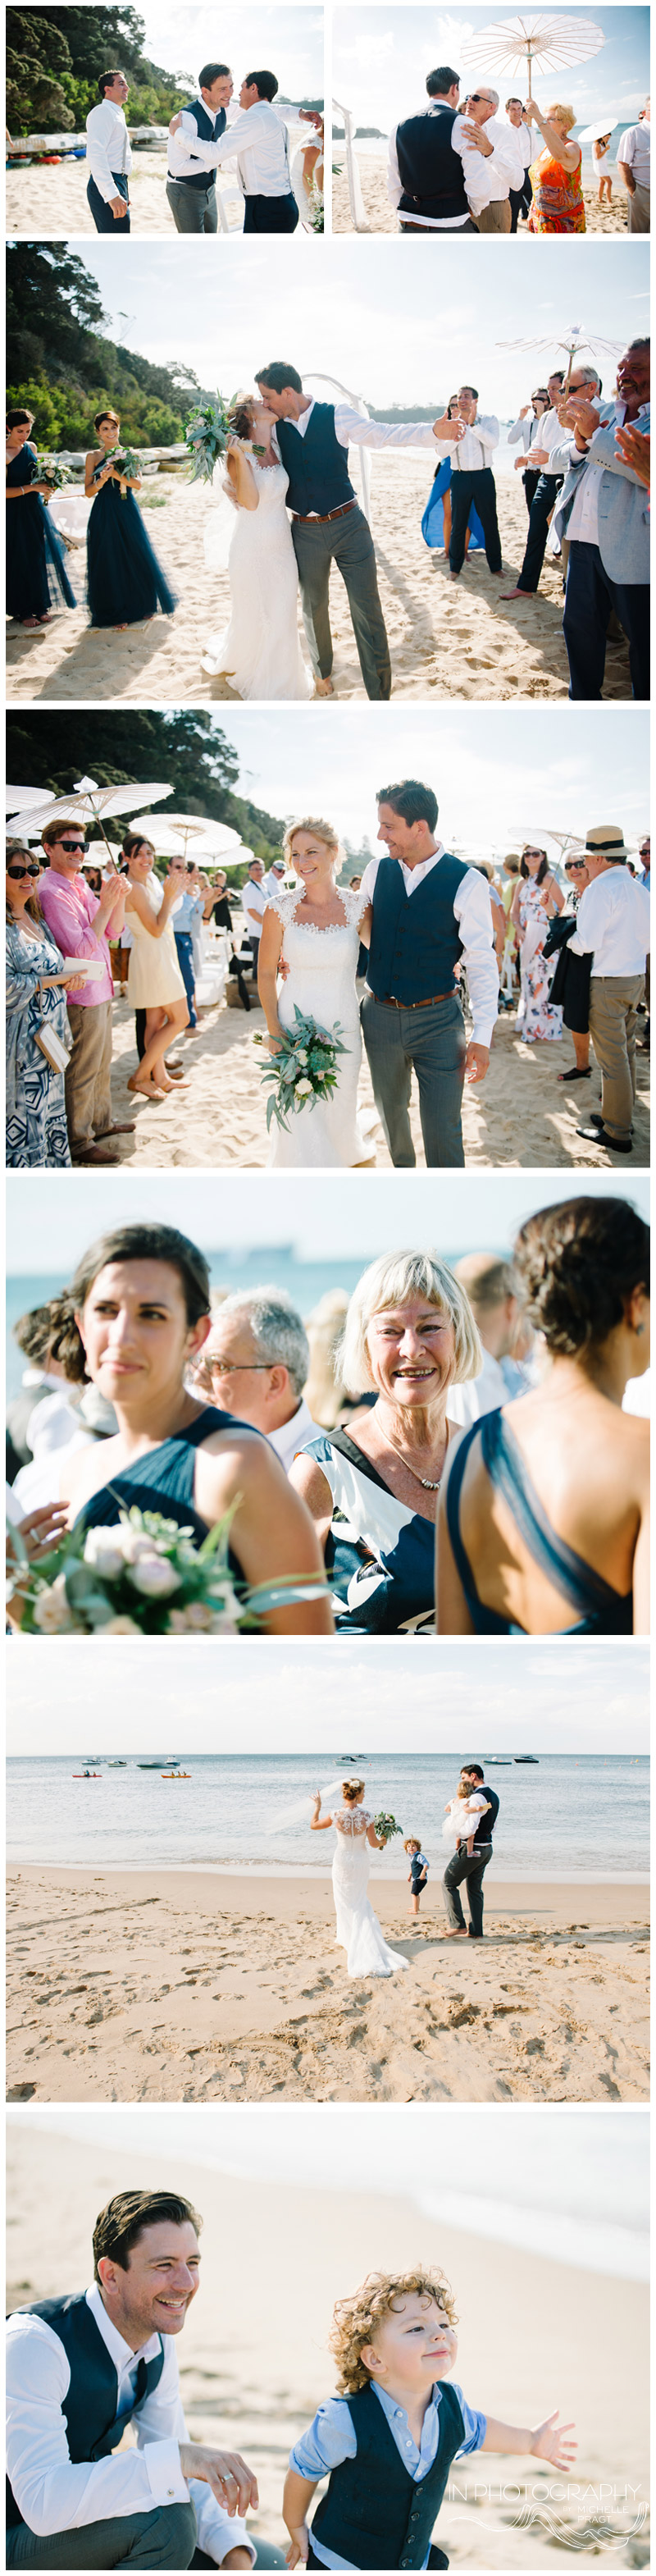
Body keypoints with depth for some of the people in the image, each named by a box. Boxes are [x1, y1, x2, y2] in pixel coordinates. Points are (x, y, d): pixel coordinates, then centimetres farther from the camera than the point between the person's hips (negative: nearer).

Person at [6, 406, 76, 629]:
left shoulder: (30, 447, 7)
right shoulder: (4, 453, -13)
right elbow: (4, 491, -17)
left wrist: (45, 489, 0)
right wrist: (32, 487, -21)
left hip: (36, 508, 6)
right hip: (15, 513, -6)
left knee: (42, 556, 8)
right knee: (20, 559, 2)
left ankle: (41, 606, 20)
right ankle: (24, 610, 12)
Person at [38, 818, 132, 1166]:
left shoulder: (80, 885, 9)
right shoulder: (51, 892, -18)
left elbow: (113, 932, 13)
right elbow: (80, 947, -23)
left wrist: (119, 898, -3)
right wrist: (105, 905, -22)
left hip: (100, 989, 9)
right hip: (81, 995, -9)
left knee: (102, 1063, 22)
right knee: (82, 1072, -1)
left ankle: (101, 1121, 37)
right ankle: (78, 1142, 7)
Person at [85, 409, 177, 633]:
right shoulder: (93, 457, 4)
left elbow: (138, 484, -6)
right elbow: (89, 492, 0)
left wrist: (117, 475, -21)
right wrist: (102, 480, -20)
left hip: (128, 512, 1)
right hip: (104, 514, -1)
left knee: (138, 556, 3)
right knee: (110, 562, 0)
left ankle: (143, 606, 20)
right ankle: (117, 613, 10)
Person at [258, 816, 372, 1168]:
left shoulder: (357, 907, -3)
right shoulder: (280, 909, -4)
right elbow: (266, 974, 1)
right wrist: (274, 1031, -7)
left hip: (343, 1029, 1)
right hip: (294, 1029, -1)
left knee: (339, 1115, 12)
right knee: (300, 1122, -2)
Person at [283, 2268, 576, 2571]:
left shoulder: (450, 2404, -12)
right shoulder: (346, 2420, -28)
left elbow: (475, 2429, 13)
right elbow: (304, 2468, -11)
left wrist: (531, 2439, 25)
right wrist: (296, 2528, 3)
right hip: (341, 2565, -4)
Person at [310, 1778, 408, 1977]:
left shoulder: (337, 1815, -16)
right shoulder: (366, 1815, -15)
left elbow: (313, 1825, -1)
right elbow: (373, 1843, -12)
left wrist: (317, 1807, 14)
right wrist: (382, 1842, 11)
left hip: (342, 1862, -1)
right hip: (361, 1862, 1)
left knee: (345, 1902, 13)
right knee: (360, 1901, 18)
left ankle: (347, 1938, 17)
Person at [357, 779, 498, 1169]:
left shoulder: (467, 883, -11)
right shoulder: (377, 871, 2)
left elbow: (483, 964, -9)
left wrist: (482, 1037, -12)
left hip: (437, 1020, -4)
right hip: (380, 1016, 4)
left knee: (443, 1131, -5)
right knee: (391, 1112, 19)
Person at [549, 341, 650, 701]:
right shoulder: (601, 412, 14)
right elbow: (557, 459, 14)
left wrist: (595, 433, -18)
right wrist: (579, 442, -9)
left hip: (631, 549, -6)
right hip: (583, 541, 7)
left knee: (642, 636, 1)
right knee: (578, 624, 15)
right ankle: (584, 697, 29)